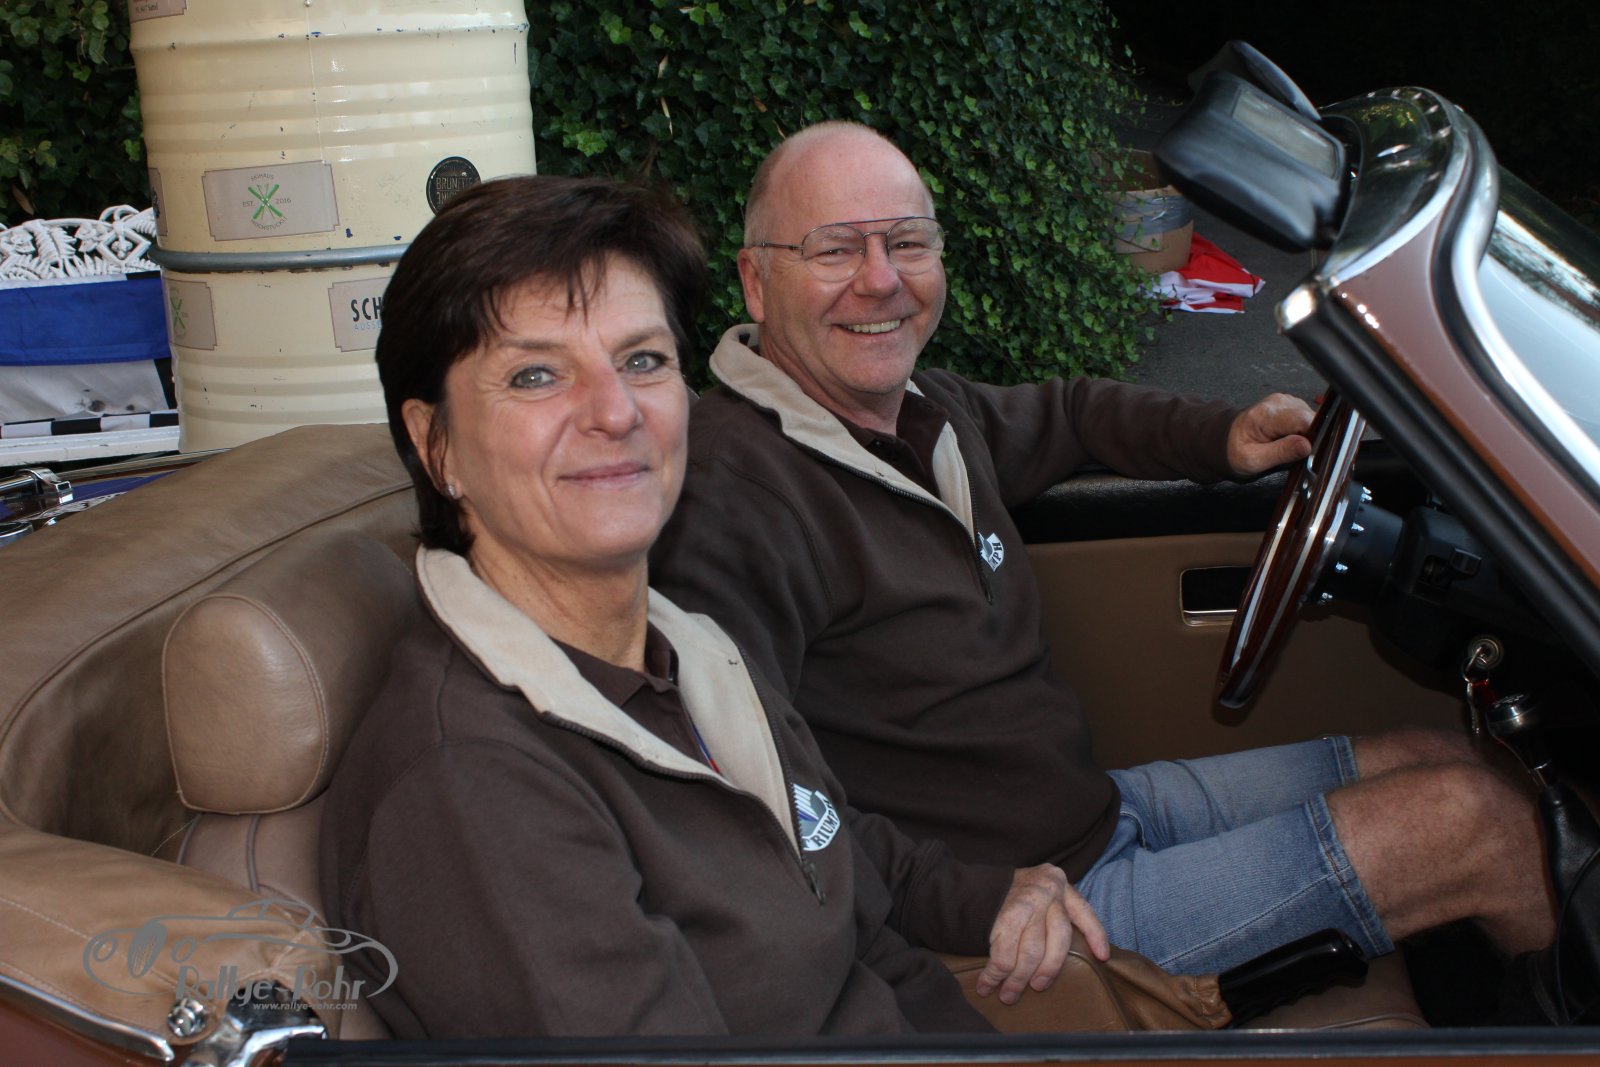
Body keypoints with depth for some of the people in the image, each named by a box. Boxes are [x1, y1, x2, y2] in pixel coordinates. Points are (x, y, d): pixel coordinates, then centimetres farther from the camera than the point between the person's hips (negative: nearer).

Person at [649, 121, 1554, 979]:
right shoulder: (729, 493, -27)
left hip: (1101, 800, 9)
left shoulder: (923, 405, 3)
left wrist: (1222, 437, 10)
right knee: (1473, 820, -7)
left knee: (1445, 757, 11)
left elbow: (1066, 413, 27)